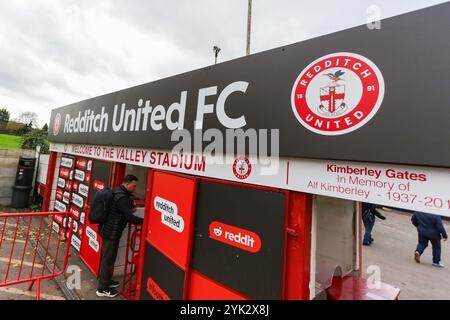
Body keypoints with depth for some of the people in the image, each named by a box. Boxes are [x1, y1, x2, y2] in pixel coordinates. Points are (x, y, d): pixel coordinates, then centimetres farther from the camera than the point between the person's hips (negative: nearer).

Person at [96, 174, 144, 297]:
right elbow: (130, 217, -26)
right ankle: (102, 288, 19)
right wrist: (144, 221, -16)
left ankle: (106, 280, 38)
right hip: (112, 232, -10)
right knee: (108, 259, 4)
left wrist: (130, 208, 7)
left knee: (107, 257, 22)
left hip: (107, 229, 10)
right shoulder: (122, 197, -24)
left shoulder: (117, 192, 6)